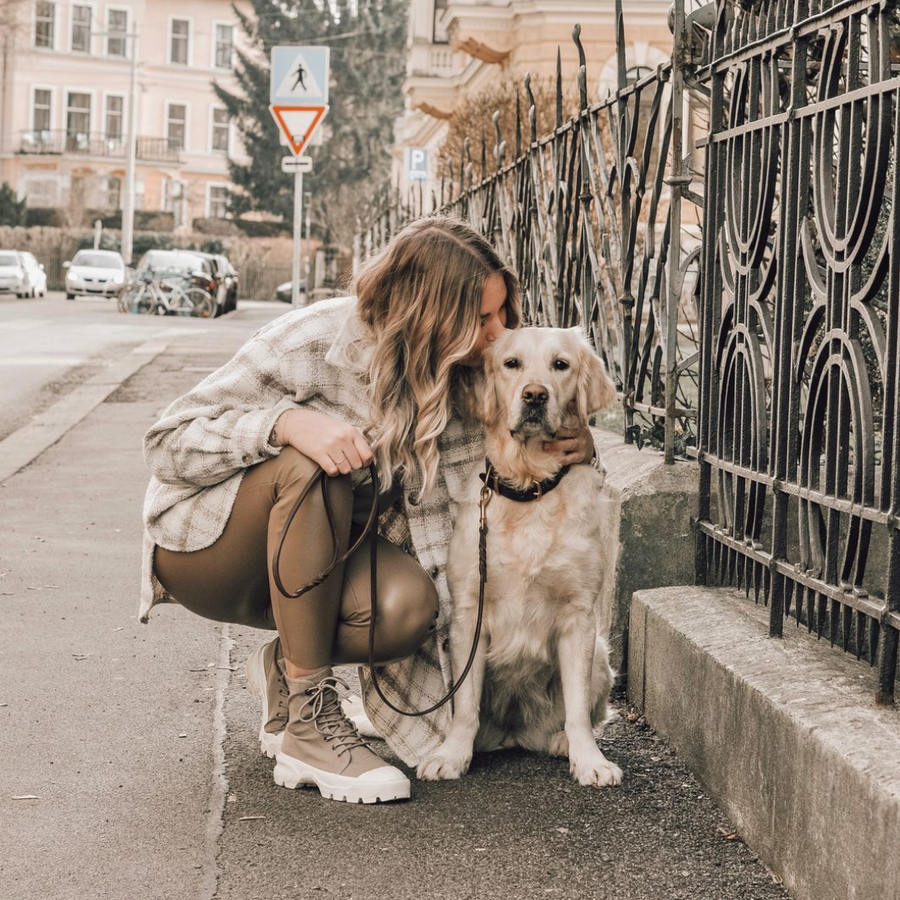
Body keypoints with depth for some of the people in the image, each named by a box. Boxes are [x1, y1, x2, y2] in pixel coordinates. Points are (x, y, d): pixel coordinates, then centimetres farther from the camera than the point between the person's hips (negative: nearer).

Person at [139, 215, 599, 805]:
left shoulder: (460, 382, -7)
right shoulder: (317, 344, -24)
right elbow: (168, 444, -23)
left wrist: (567, 449, -15)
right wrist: (288, 422, -40)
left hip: (300, 565, 5)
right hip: (203, 540, -4)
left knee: (409, 604, -28)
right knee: (314, 466, -36)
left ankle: (286, 666, 5)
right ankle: (307, 722, -28)